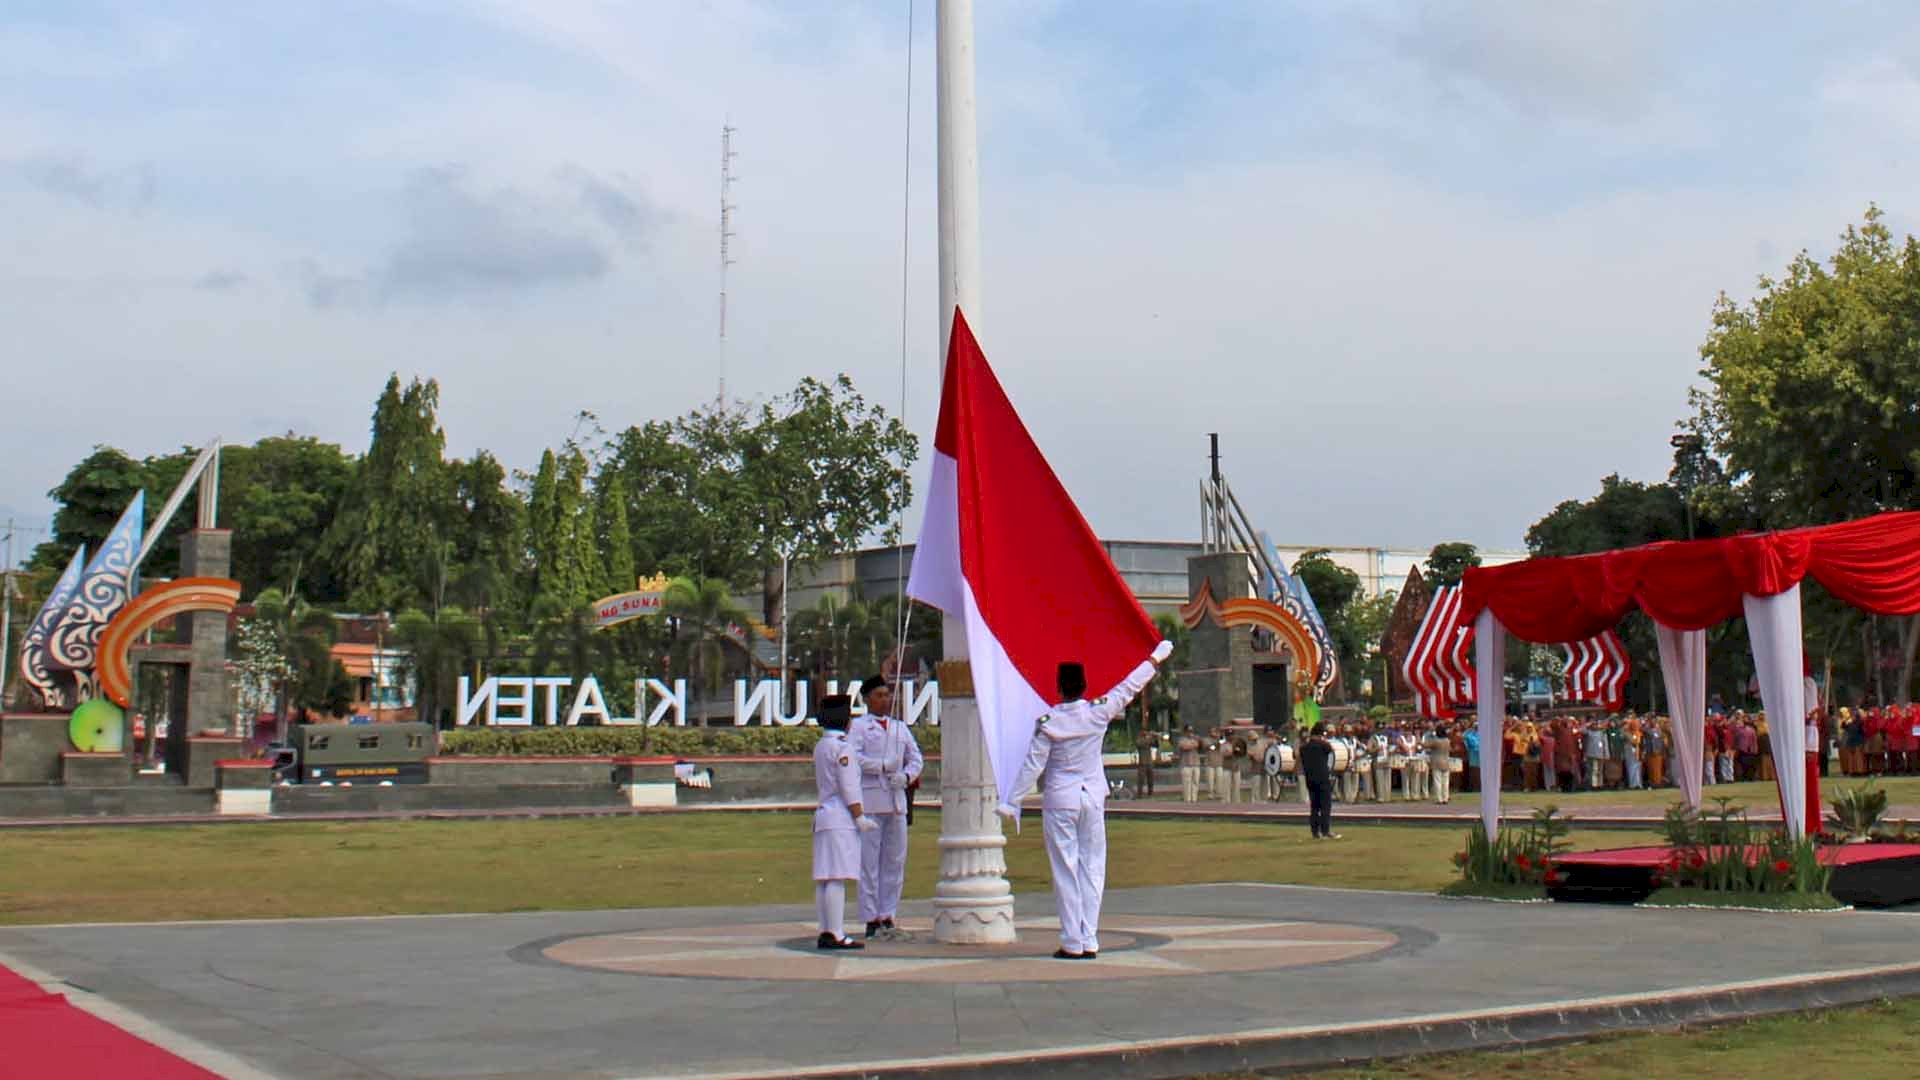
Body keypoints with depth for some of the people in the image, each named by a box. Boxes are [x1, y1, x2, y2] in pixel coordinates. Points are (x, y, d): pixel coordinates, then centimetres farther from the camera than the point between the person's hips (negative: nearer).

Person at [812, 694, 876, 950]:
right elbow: (847, 788, -15)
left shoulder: (820, 747, 15)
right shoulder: (841, 747, -12)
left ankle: (825, 932, 8)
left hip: (823, 814, 9)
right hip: (842, 817, -9)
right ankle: (836, 934, -13)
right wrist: (860, 818, -12)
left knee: (824, 879, 7)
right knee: (837, 878, -11)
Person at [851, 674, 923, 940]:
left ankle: (887, 916, 13)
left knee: (895, 861, 6)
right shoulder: (859, 727, 1)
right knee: (869, 861, -4)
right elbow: (853, 757, -13)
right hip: (869, 800, -6)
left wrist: (906, 775, -4)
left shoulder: (900, 728, 18)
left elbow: (916, 758, 15)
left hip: (896, 800, 6)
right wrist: (883, 766, -18)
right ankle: (871, 919, -1)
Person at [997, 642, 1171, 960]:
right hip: (1093, 797, 3)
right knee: (1092, 867, 7)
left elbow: (1032, 765, -9)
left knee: (1065, 870, 1)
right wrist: (1156, 657, 24)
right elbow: (1129, 687, 10)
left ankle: (1073, 943, 0)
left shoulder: (1048, 722, -10)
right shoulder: (1100, 712, -3)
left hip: (1059, 800, -3)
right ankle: (1089, 941, 6)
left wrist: (1012, 801, -3)